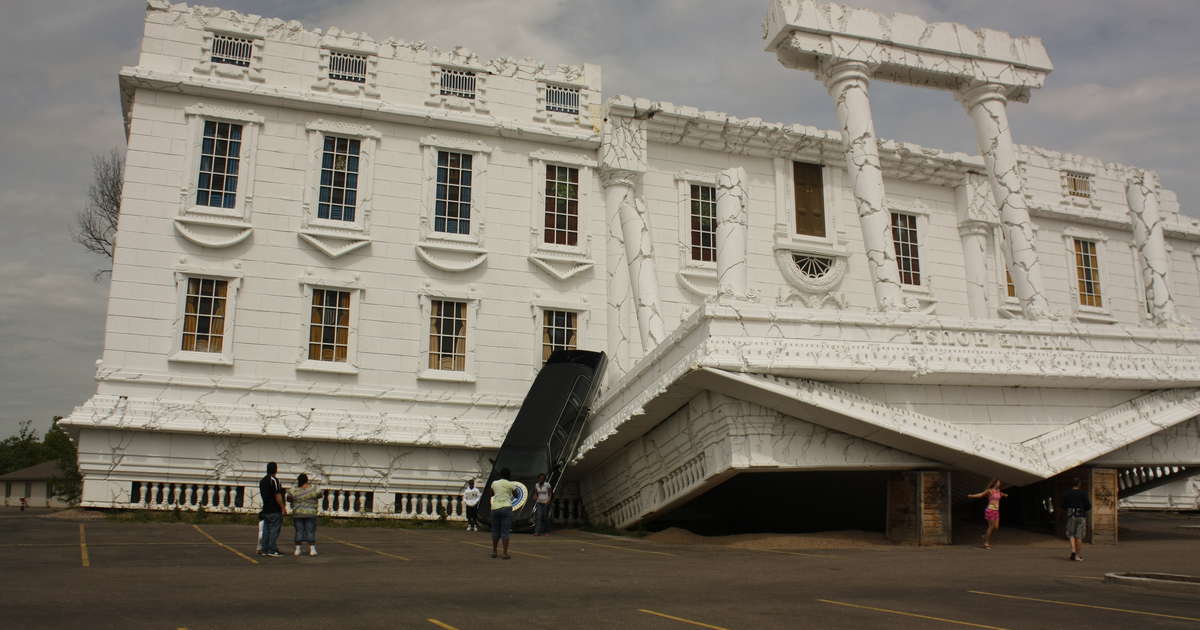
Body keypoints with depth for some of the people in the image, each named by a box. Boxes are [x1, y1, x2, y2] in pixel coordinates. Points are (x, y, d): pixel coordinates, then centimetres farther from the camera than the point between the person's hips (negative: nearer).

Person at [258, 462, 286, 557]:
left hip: (266, 509, 8)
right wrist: (283, 507, -14)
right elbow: (277, 495, -19)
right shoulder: (274, 480, -15)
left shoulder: (262, 481, 13)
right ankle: (272, 551, -5)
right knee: (274, 530, -4)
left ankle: (264, 550, 12)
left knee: (266, 530, 11)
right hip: (275, 510, -8)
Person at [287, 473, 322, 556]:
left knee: (299, 531, 6)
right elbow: (320, 494, 10)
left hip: (297, 514, 1)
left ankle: (297, 550, 6)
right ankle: (312, 549, 0)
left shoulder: (294, 491, -6)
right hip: (310, 513, -1)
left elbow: (289, 497, 7)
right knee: (310, 531, 3)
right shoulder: (314, 489, -6)